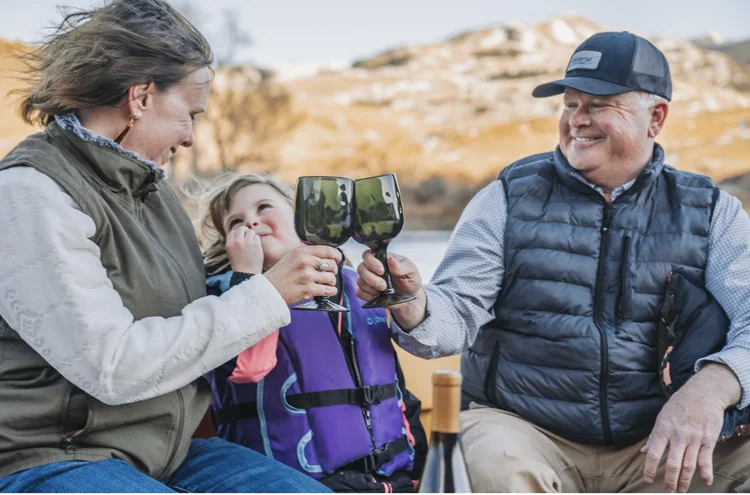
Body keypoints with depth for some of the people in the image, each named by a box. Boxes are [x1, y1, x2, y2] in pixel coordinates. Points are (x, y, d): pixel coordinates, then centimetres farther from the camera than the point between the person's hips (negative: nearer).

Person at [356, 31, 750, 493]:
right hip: (523, 430, -1)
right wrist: (412, 305, -26)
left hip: (659, 447, 2)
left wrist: (711, 387, -28)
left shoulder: (713, 213, 8)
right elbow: (457, 315, -1)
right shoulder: (510, 199, 7)